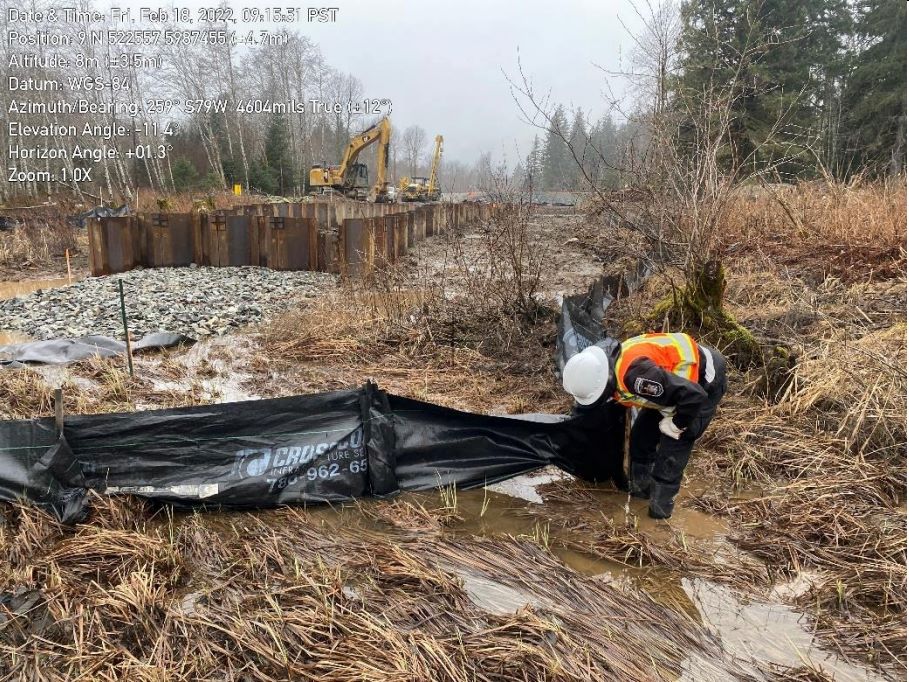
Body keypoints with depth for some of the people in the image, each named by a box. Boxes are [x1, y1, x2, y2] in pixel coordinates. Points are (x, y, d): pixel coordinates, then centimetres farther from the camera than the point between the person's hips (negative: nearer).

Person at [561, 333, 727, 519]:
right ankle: (640, 489, 29)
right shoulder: (613, 370, -9)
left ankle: (660, 508, 6)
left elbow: (694, 396, -36)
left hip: (705, 379, -9)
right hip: (676, 376, 9)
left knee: (672, 444, -10)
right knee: (642, 434, 11)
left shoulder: (634, 375, -40)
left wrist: (675, 425, -19)